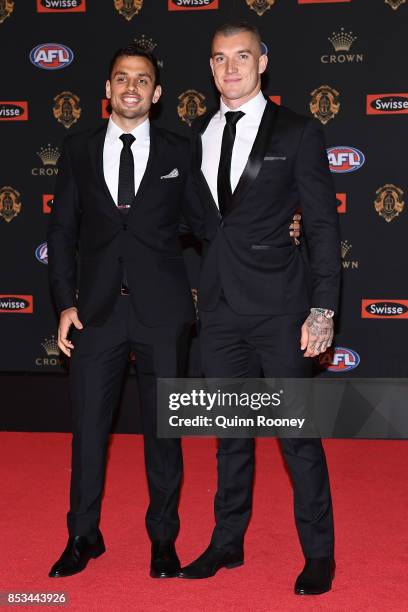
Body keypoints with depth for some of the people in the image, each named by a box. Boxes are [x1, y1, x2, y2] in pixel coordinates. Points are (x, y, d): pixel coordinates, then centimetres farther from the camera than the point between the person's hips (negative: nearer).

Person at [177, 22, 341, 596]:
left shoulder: (298, 132, -3)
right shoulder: (198, 136, 10)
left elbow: (323, 226, -5)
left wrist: (323, 309, -11)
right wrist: (192, 289, 8)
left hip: (279, 301, -4)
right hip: (219, 301, 5)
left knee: (298, 431, 1)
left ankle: (318, 553, 16)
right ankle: (228, 542, 27)